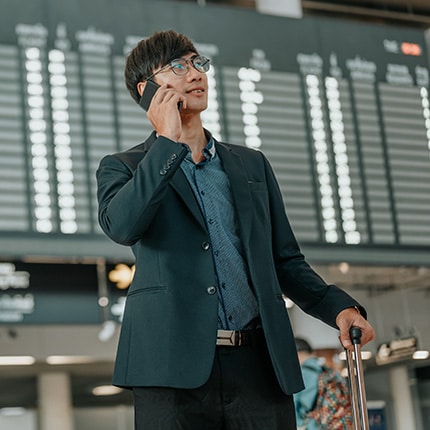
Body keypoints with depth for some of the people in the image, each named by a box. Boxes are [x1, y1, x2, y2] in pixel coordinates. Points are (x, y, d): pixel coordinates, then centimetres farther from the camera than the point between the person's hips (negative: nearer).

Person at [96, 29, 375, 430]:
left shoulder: (252, 164, 21)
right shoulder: (123, 167, 11)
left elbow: (285, 260, 20)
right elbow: (121, 226, -12)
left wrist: (338, 306, 3)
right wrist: (169, 141, -7)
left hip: (261, 366, 3)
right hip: (176, 367, -3)